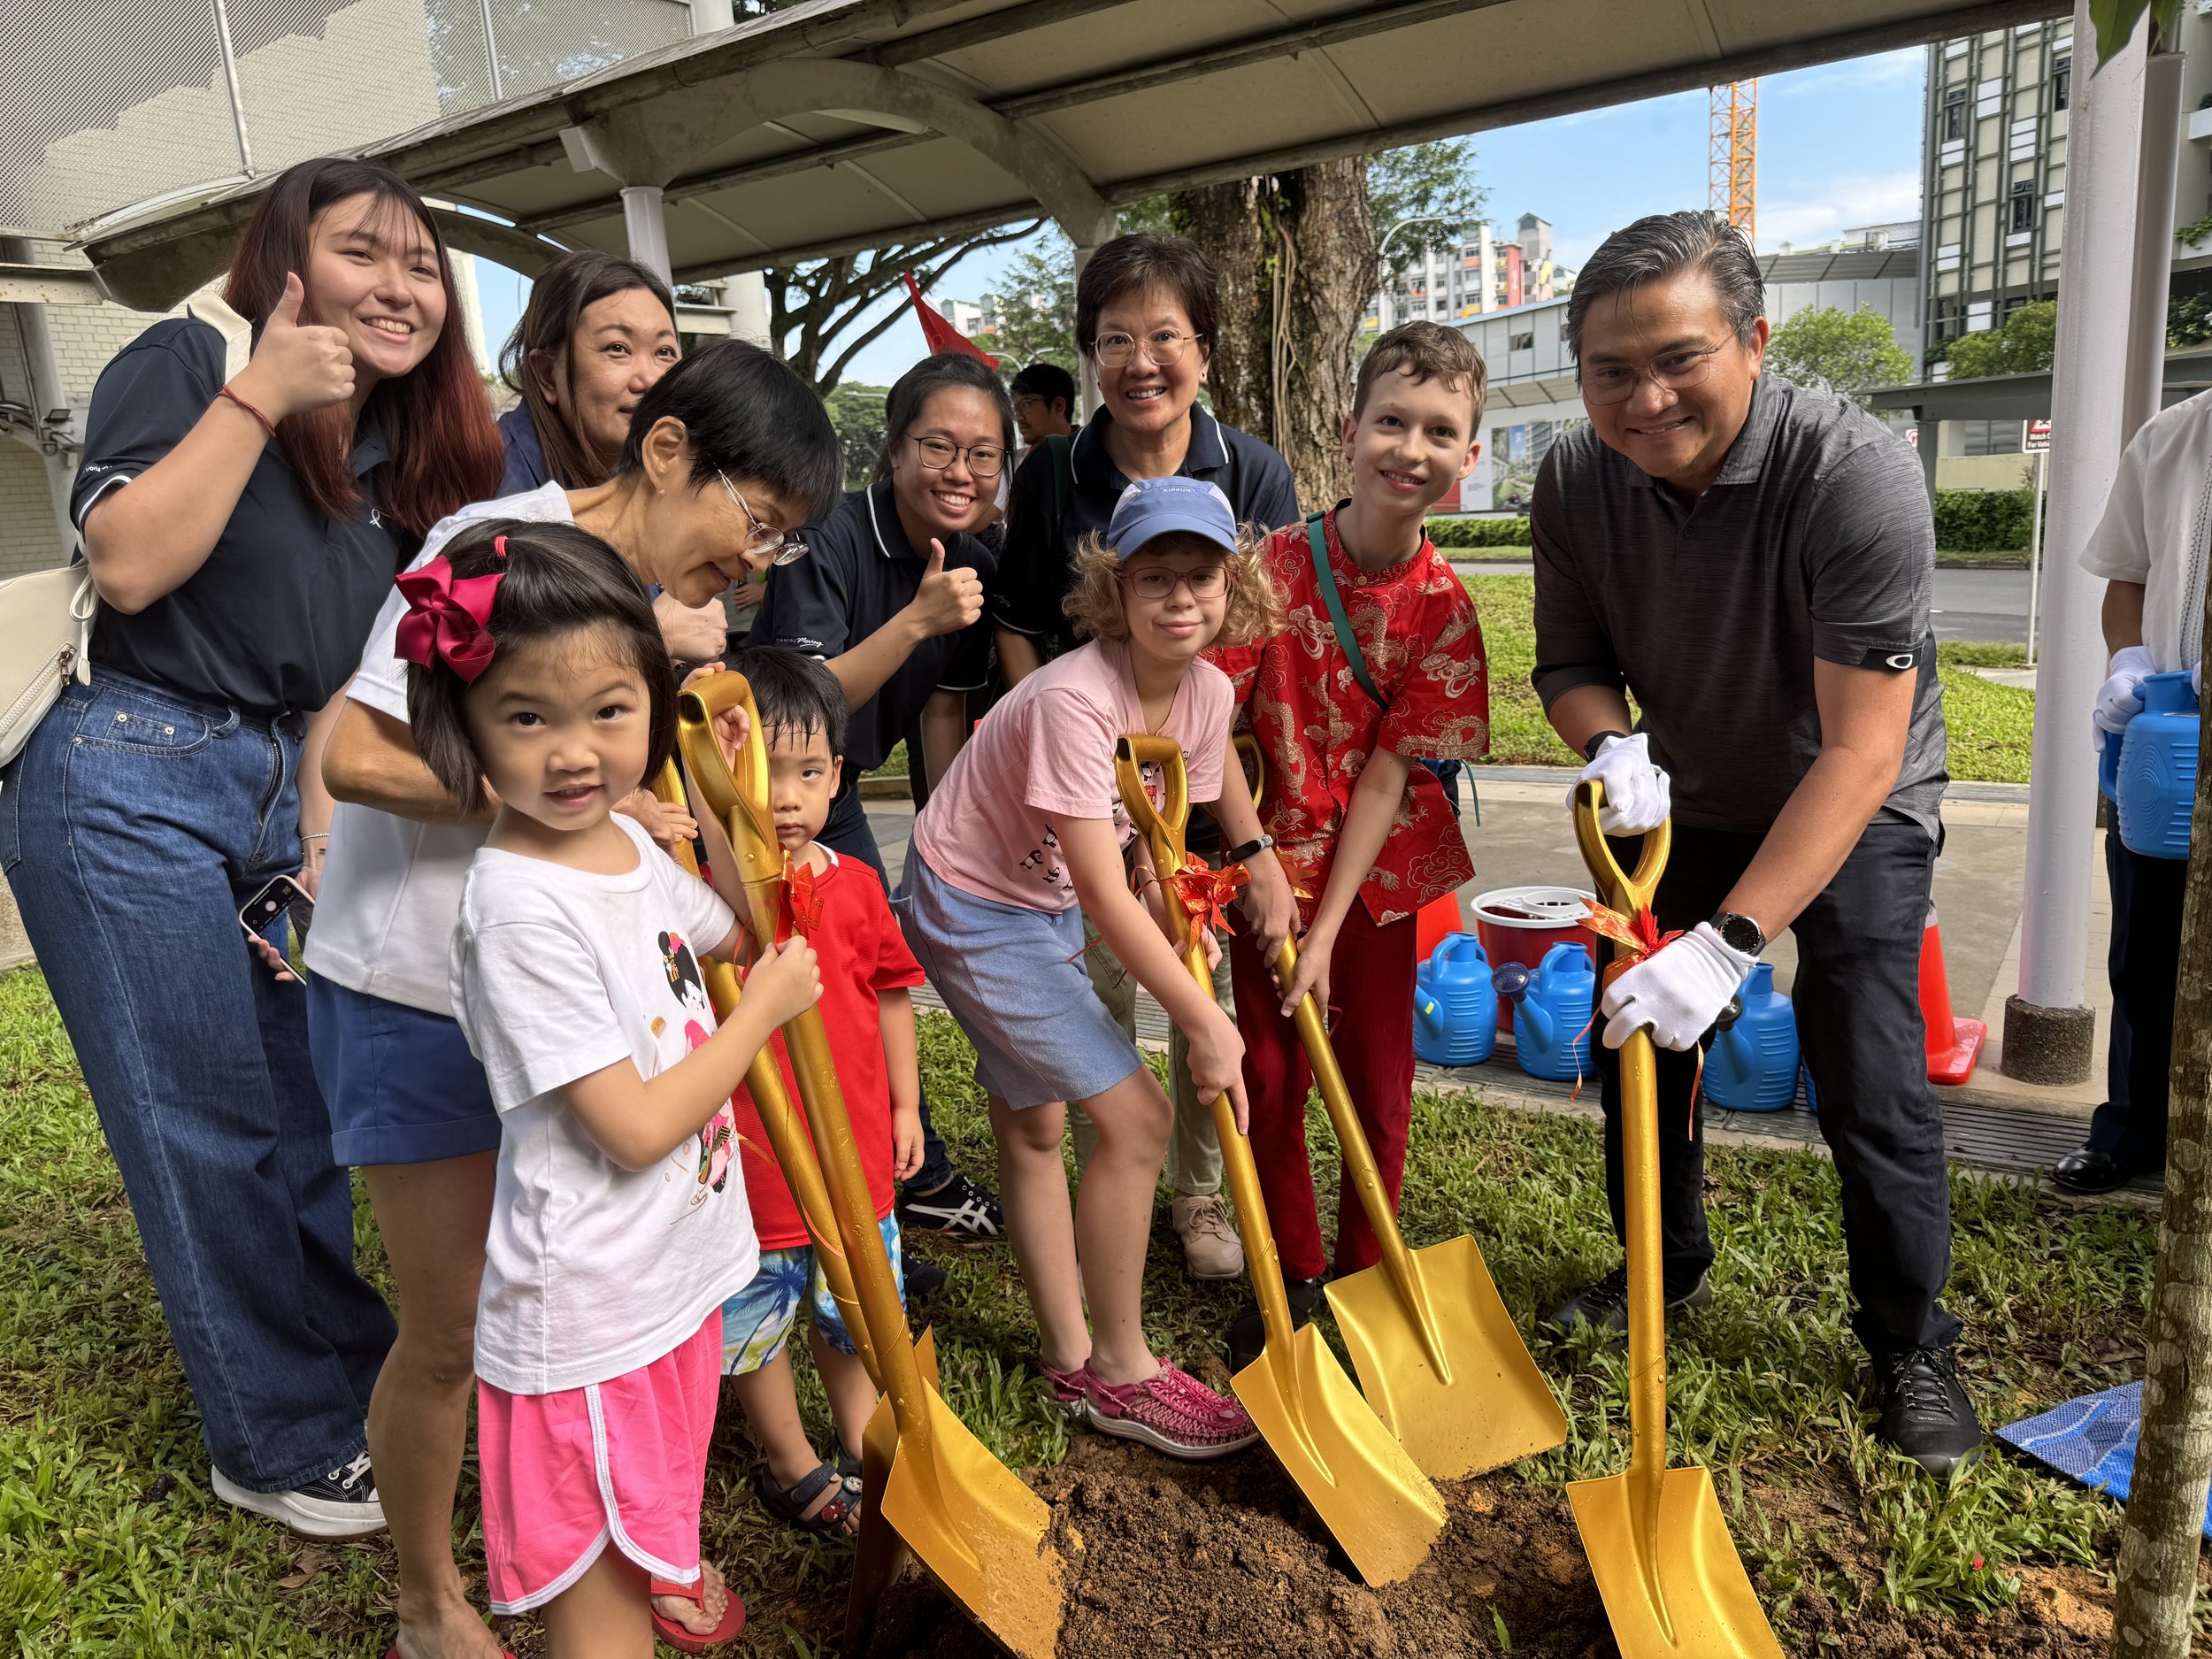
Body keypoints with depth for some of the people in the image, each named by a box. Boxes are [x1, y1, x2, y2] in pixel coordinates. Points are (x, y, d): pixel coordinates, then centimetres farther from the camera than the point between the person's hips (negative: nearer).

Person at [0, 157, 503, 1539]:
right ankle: (283, 1446, 17)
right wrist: (257, 396, -19)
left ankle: (377, 1382, 29)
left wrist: (324, 829, 6)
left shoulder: (409, 455, 12)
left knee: (329, 1105, 11)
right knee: (210, 1131, 0)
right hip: (133, 784, -6)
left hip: (277, 789, 7)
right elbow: (127, 564, -19)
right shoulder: (186, 362, -6)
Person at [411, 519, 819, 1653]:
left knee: (655, 1518, 32)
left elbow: (739, 933, 21)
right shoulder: (520, 906, -26)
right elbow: (636, 1130, -24)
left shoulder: (630, 845, -1)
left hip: (678, 1268, 8)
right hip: (589, 1313, -8)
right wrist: (768, 1004, -14)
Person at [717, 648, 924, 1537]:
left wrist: (906, 1105, 10)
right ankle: (793, 1466, 40)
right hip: (749, 1158, -3)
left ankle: (862, 1456, 45)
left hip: (854, 1151, 4)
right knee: (755, 1326, 15)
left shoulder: (855, 885, -4)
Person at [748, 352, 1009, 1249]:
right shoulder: (830, 539, -25)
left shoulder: (975, 568, -3)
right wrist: (917, 618, -40)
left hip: (833, 795, 7)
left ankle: (920, 1182, 35)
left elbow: (943, 714, 3)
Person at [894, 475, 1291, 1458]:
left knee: (1031, 1126, 18)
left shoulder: (1206, 692, -6)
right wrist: (1206, 1025, -25)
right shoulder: (1074, 700, -31)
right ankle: (1120, 1373, 10)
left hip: (1043, 905, 8)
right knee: (1135, 1119, -9)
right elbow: (1107, 899, -30)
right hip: (970, 908, -8)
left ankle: (1069, 1357, 32)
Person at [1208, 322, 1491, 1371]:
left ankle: (1364, 1276, 33)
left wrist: (1326, 932, -14)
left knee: (1378, 1086, 11)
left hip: (1379, 867, 1)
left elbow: (1387, 775, -12)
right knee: (1271, 1081, 8)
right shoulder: (1274, 566, -13)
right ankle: (1289, 1278, 30)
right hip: (1272, 858, -1)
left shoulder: (1443, 608, -9)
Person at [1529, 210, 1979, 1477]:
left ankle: (1912, 1347, 20)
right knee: (1636, 1040, 9)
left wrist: (1730, 943, -43)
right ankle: (1666, 1273, 34)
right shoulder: (1577, 482, -17)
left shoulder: (1855, 473, -33)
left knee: (1874, 1091, -6)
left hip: (1853, 817, -4)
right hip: (1687, 803, 5)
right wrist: (1613, 744, -29)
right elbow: (1570, 660, -5)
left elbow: (1862, 750, -36)